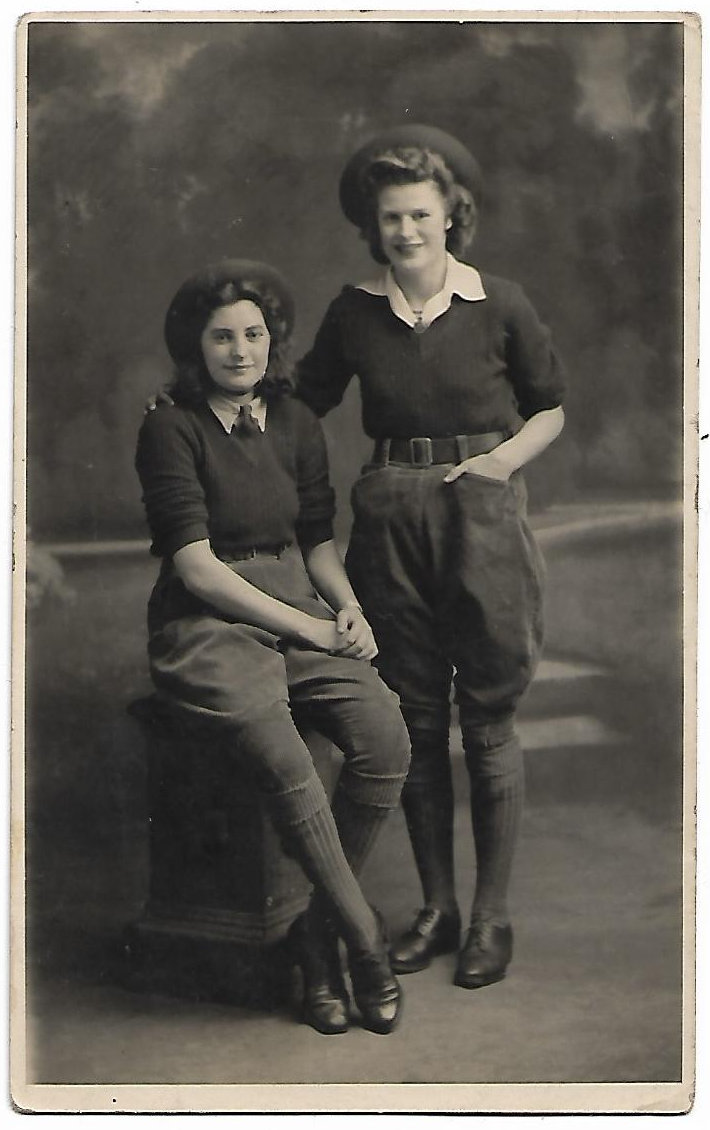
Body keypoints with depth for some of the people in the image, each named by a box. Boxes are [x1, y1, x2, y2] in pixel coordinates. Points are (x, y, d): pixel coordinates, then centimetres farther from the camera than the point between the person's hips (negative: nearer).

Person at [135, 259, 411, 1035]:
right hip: (206, 626, -5)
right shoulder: (171, 430, -5)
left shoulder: (295, 423, 13)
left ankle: (318, 934, -6)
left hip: (301, 611, 5)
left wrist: (347, 608, -1)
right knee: (282, 761, -32)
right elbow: (196, 567, -11)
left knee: (386, 737, -22)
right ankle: (365, 941, -15)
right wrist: (309, 627, -12)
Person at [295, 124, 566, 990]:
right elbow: (304, 402, 17)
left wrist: (501, 458, -9)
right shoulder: (355, 311, 5)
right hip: (390, 519, 3)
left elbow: (551, 409, 8)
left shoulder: (499, 305, -2)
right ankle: (435, 907, 22)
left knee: (487, 722, 2)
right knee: (414, 720, 9)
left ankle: (492, 916, 15)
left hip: (483, 517, -3)